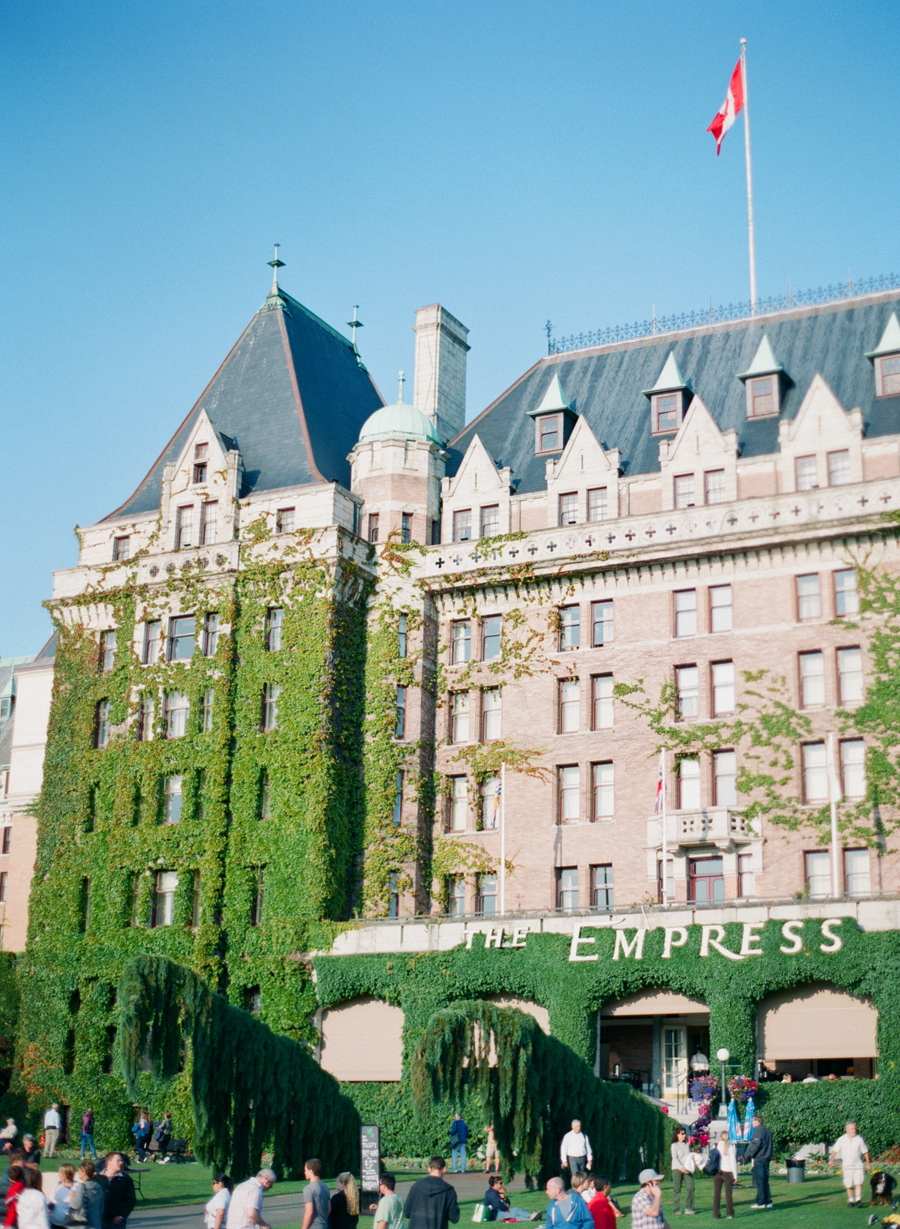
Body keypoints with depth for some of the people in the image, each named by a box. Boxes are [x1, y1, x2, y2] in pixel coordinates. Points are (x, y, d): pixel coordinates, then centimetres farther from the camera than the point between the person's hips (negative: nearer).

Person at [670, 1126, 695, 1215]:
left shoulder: (687, 1144, 17)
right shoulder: (674, 1145, 0)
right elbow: (674, 1158, -9)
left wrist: (692, 1157, 0)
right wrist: (681, 1167, -22)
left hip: (687, 1169, 4)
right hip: (677, 1169, -4)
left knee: (690, 1187, -8)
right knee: (677, 1188, -3)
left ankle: (688, 1208, 0)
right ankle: (676, 1209, 4)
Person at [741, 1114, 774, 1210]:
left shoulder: (758, 1130, -11)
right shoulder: (767, 1130, 15)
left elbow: (755, 1145, -19)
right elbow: (771, 1146, 20)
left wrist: (746, 1157, -14)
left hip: (758, 1159, -9)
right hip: (766, 1159, 9)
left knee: (759, 1181, -5)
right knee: (765, 1181, 13)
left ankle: (760, 1202, -5)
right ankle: (768, 1201, 12)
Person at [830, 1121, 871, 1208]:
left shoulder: (859, 1139, 4)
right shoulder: (841, 1140, 2)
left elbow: (865, 1151, 13)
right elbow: (835, 1150, 0)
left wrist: (868, 1163, 16)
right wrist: (832, 1160, -15)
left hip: (858, 1165, 0)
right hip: (847, 1166, 0)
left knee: (859, 1183, -11)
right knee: (849, 1185, 4)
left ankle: (858, 1200, -9)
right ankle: (851, 1201, 16)